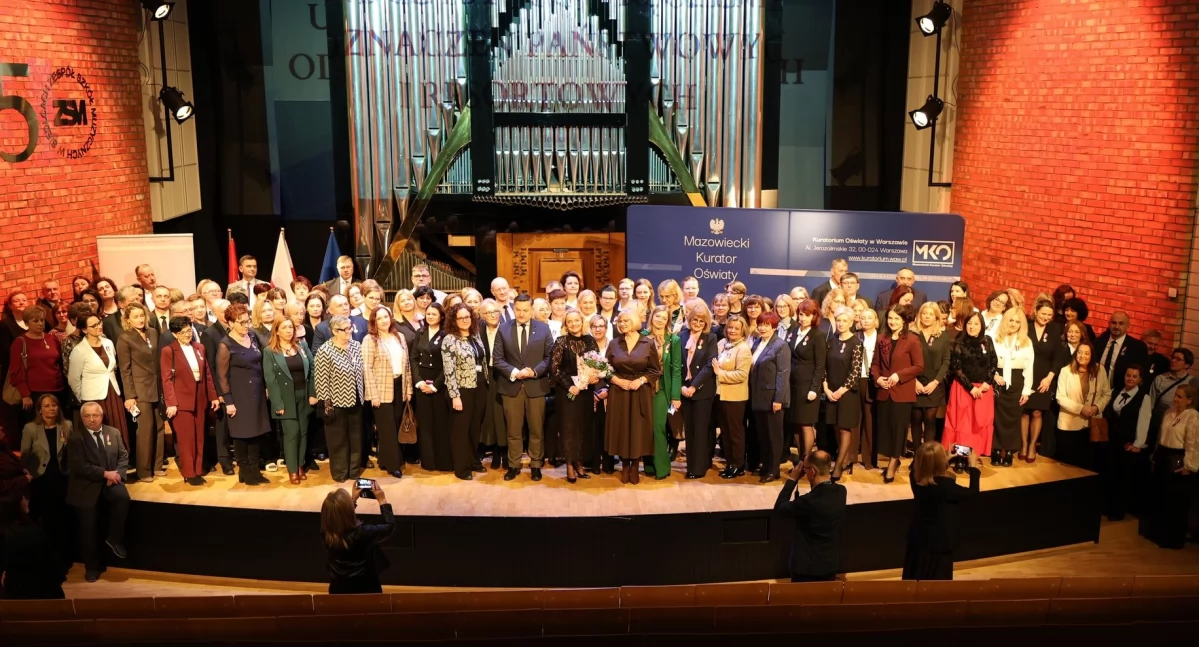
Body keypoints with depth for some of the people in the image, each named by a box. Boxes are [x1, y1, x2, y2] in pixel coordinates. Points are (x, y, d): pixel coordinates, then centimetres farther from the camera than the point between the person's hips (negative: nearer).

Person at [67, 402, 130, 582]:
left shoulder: (113, 433, 8)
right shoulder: (75, 439, -5)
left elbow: (123, 456, 8)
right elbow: (79, 467, -13)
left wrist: (116, 474, -11)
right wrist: (105, 473, -19)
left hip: (110, 480, 2)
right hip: (86, 485, -2)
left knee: (123, 497, -29)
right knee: (88, 527, -4)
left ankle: (114, 539, -9)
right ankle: (91, 567, 14)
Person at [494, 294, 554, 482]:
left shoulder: (543, 328, 2)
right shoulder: (504, 329, 3)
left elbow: (550, 357, 0)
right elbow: (498, 359, 0)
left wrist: (534, 371, -15)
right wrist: (514, 372, -15)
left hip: (536, 386, 0)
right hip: (511, 386, 0)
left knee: (537, 430, 8)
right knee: (513, 430, 8)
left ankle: (535, 465, 21)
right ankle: (514, 465, 19)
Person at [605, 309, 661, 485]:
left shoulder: (648, 344, -2)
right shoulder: (614, 344, 3)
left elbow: (656, 371, 0)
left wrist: (641, 380, -14)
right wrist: (617, 380, -12)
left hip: (641, 393, -1)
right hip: (618, 393, 1)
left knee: (638, 429, 2)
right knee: (621, 429, 4)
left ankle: (635, 467, 15)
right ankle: (625, 466, 17)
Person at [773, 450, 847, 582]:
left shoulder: (809, 501, -30)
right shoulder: (841, 491, -9)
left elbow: (779, 507, -14)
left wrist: (792, 479, -9)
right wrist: (813, 481, 3)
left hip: (807, 568, -6)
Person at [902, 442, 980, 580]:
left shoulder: (916, 478, -11)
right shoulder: (946, 485, -27)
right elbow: (972, 491, -11)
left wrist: (947, 460, 16)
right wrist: (973, 468, 0)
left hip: (918, 537, 6)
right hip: (940, 541, -6)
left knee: (913, 578, 16)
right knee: (938, 580, 8)